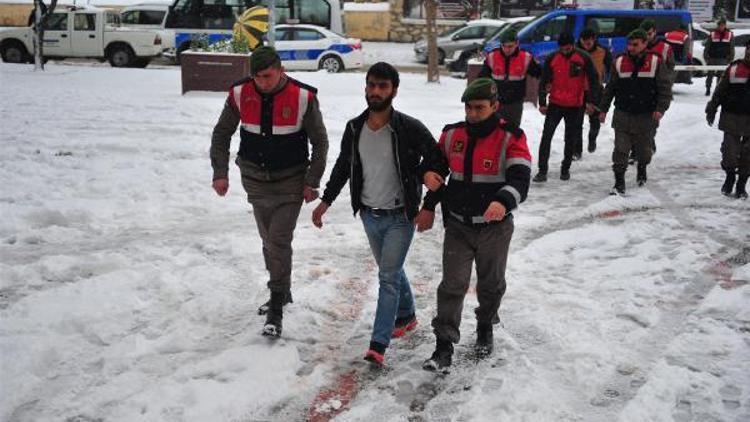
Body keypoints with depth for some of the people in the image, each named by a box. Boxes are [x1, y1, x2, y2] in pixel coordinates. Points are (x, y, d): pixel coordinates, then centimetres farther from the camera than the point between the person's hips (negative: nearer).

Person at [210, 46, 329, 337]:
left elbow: (320, 142, -5)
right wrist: (220, 173, -2)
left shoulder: (303, 97, -15)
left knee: (279, 241, -10)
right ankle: (282, 291, 35)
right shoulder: (240, 94, -8)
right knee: (269, 240, 15)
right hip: (255, 180, 4)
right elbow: (221, 134, 5)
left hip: (290, 182, -4)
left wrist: (312, 182, -7)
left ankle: (276, 310, -2)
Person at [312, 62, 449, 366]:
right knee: (391, 271, 20)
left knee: (388, 277, -6)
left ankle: (378, 344, -2)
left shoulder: (409, 128, -17)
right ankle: (406, 316, 42)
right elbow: (343, 166, 13)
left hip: (399, 217, -5)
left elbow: (439, 161, -8)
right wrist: (326, 201, 11)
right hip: (369, 215, 5)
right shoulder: (355, 128, -2)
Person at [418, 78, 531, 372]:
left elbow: (520, 178, -25)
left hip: (495, 227, -2)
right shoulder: (452, 135, 0)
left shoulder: (511, 137, -13)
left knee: (491, 284, 17)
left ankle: (485, 328, 43)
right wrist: (429, 206, 13)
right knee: (453, 285, -3)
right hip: (458, 225, 2)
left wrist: (503, 202, -44)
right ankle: (444, 347, 2)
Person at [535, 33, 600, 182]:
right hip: (555, 104, 1)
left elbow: (593, 80, -1)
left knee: (571, 139, 8)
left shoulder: (583, 58, -6)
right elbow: (544, 82, 3)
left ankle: (565, 168, 24)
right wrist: (542, 103, -2)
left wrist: (591, 101, -5)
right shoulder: (552, 59, -3)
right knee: (546, 135, -8)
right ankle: (542, 170, -5)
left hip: (576, 106, 0)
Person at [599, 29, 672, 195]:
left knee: (643, 148, 16)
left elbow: (665, 88, -4)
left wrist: (660, 108, -16)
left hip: (645, 115, 0)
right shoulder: (619, 62, 2)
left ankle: (642, 170, 44)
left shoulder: (656, 62, -4)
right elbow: (610, 88, 9)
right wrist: (603, 109, 9)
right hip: (622, 114, 0)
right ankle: (619, 183, -3)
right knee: (620, 149, -7)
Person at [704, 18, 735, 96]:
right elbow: (707, 47, 1)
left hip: (723, 60, 1)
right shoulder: (712, 34, -1)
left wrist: (730, 59, 1)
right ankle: (708, 89, 16)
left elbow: (732, 49, 5)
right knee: (710, 74, 5)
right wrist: (706, 58, -5)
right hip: (712, 59, 0)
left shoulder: (730, 35, 2)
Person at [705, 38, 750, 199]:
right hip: (731, 118, 0)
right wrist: (712, 109, 6)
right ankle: (730, 178, 25)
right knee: (730, 150, 4)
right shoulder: (734, 68, 0)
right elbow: (720, 91, 6)